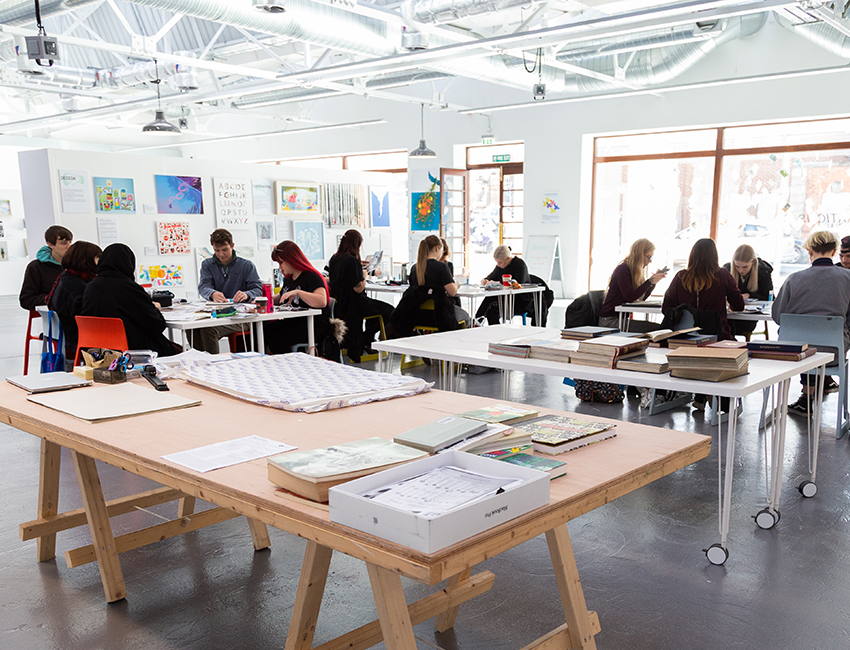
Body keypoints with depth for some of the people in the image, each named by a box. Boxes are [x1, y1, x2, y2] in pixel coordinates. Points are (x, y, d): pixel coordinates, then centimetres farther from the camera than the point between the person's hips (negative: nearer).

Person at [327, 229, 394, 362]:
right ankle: (364, 341, 10)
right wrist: (364, 275, -6)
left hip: (340, 304, 9)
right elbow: (358, 288, -24)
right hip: (354, 305, -9)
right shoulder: (352, 261, -23)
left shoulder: (333, 260, 3)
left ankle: (367, 343, 29)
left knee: (374, 305, 32)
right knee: (389, 311, 5)